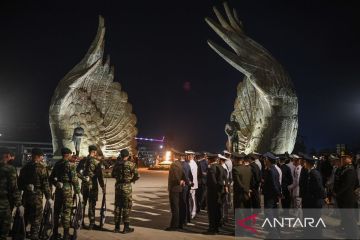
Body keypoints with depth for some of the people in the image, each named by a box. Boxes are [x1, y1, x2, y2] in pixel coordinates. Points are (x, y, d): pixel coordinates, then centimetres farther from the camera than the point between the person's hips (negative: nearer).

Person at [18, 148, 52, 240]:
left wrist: (23, 189, 21)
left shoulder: (25, 167, 7)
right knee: (36, 218, 3)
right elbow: (45, 183, -14)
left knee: (25, 217, 21)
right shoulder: (41, 167, -12)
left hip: (26, 195, 7)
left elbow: (20, 181, 11)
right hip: (36, 195, -7)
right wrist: (48, 197, -10)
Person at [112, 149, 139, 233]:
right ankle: (126, 228, 7)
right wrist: (132, 180, 4)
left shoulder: (117, 164, 2)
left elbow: (113, 175, 12)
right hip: (127, 187, -4)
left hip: (118, 186, 4)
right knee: (126, 207, 4)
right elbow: (137, 176, -15)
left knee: (118, 206, 12)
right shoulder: (130, 164, -11)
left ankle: (117, 227, 17)